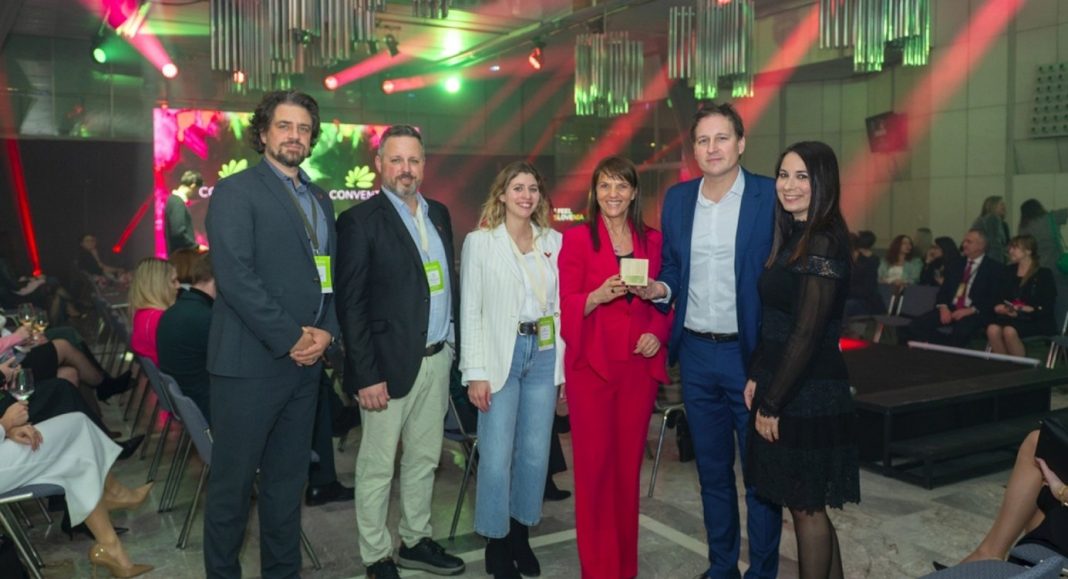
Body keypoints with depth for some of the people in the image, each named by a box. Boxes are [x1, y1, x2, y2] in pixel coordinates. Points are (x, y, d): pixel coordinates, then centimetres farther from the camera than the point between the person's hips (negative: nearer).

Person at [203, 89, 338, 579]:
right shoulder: (236, 191, -5)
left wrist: (326, 331, -3)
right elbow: (235, 275, -16)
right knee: (233, 480, 6)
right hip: (250, 361, -6)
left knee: (288, 479, 14)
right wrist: (290, 337, -15)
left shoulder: (320, 199, 16)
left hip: (306, 361, 6)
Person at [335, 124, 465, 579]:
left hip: (437, 359, 7)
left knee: (424, 459, 18)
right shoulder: (360, 221, -9)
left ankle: (416, 541, 34)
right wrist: (367, 375, -16)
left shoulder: (439, 214, 10)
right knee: (377, 467, 7)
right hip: (390, 363, -6)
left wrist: (452, 346, 9)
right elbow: (350, 304, -12)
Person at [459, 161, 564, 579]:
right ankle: (496, 542, 18)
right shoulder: (479, 242, -2)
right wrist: (475, 372, -9)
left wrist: (564, 364, 7)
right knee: (497, 457, -1)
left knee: (535, 452, 10)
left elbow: (561, 304, 9)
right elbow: (470, 311, -4)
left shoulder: (554, 241, 8)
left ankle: (521, 533, 28)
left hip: (544, 353, 4)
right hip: (501, 355, -3)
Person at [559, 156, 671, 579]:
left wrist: (658, 332, -5)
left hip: (640, 363, 3)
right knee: (594, 463, 0)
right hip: (591, 364, -3)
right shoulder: (577, 239, -1)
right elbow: (566, 305, -4)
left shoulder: (652, 240, 9)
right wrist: (599, 296, -22)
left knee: (629, 463, 9)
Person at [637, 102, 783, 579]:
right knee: (712, 469, 16)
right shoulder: (677, 198, 7)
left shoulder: (771, 196, -7)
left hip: (751, 353, -4)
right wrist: (660, 288, -7)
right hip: (696, 354, 5)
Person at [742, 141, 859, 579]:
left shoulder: (824, 242, -17)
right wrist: (756, 377, 9)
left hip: (810, 394, -9)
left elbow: (807, 333, -20)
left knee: (806, 506, 4)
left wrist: (772, 403, -16)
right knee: (806, 505, 17)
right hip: (784, 387, 9)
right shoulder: (794, 236, 11)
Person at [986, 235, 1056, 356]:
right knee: (993, 329, -31)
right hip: (1010, 317, 4)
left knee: (1009, 331, -35)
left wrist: (1021, 311, -16)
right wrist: (1001, 308, -7)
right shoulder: (1009, 272, 19)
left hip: (1036, 321, -4)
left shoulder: (1043, 274, 4)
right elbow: (1001, 298, 16)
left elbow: (1047, 307, -3)